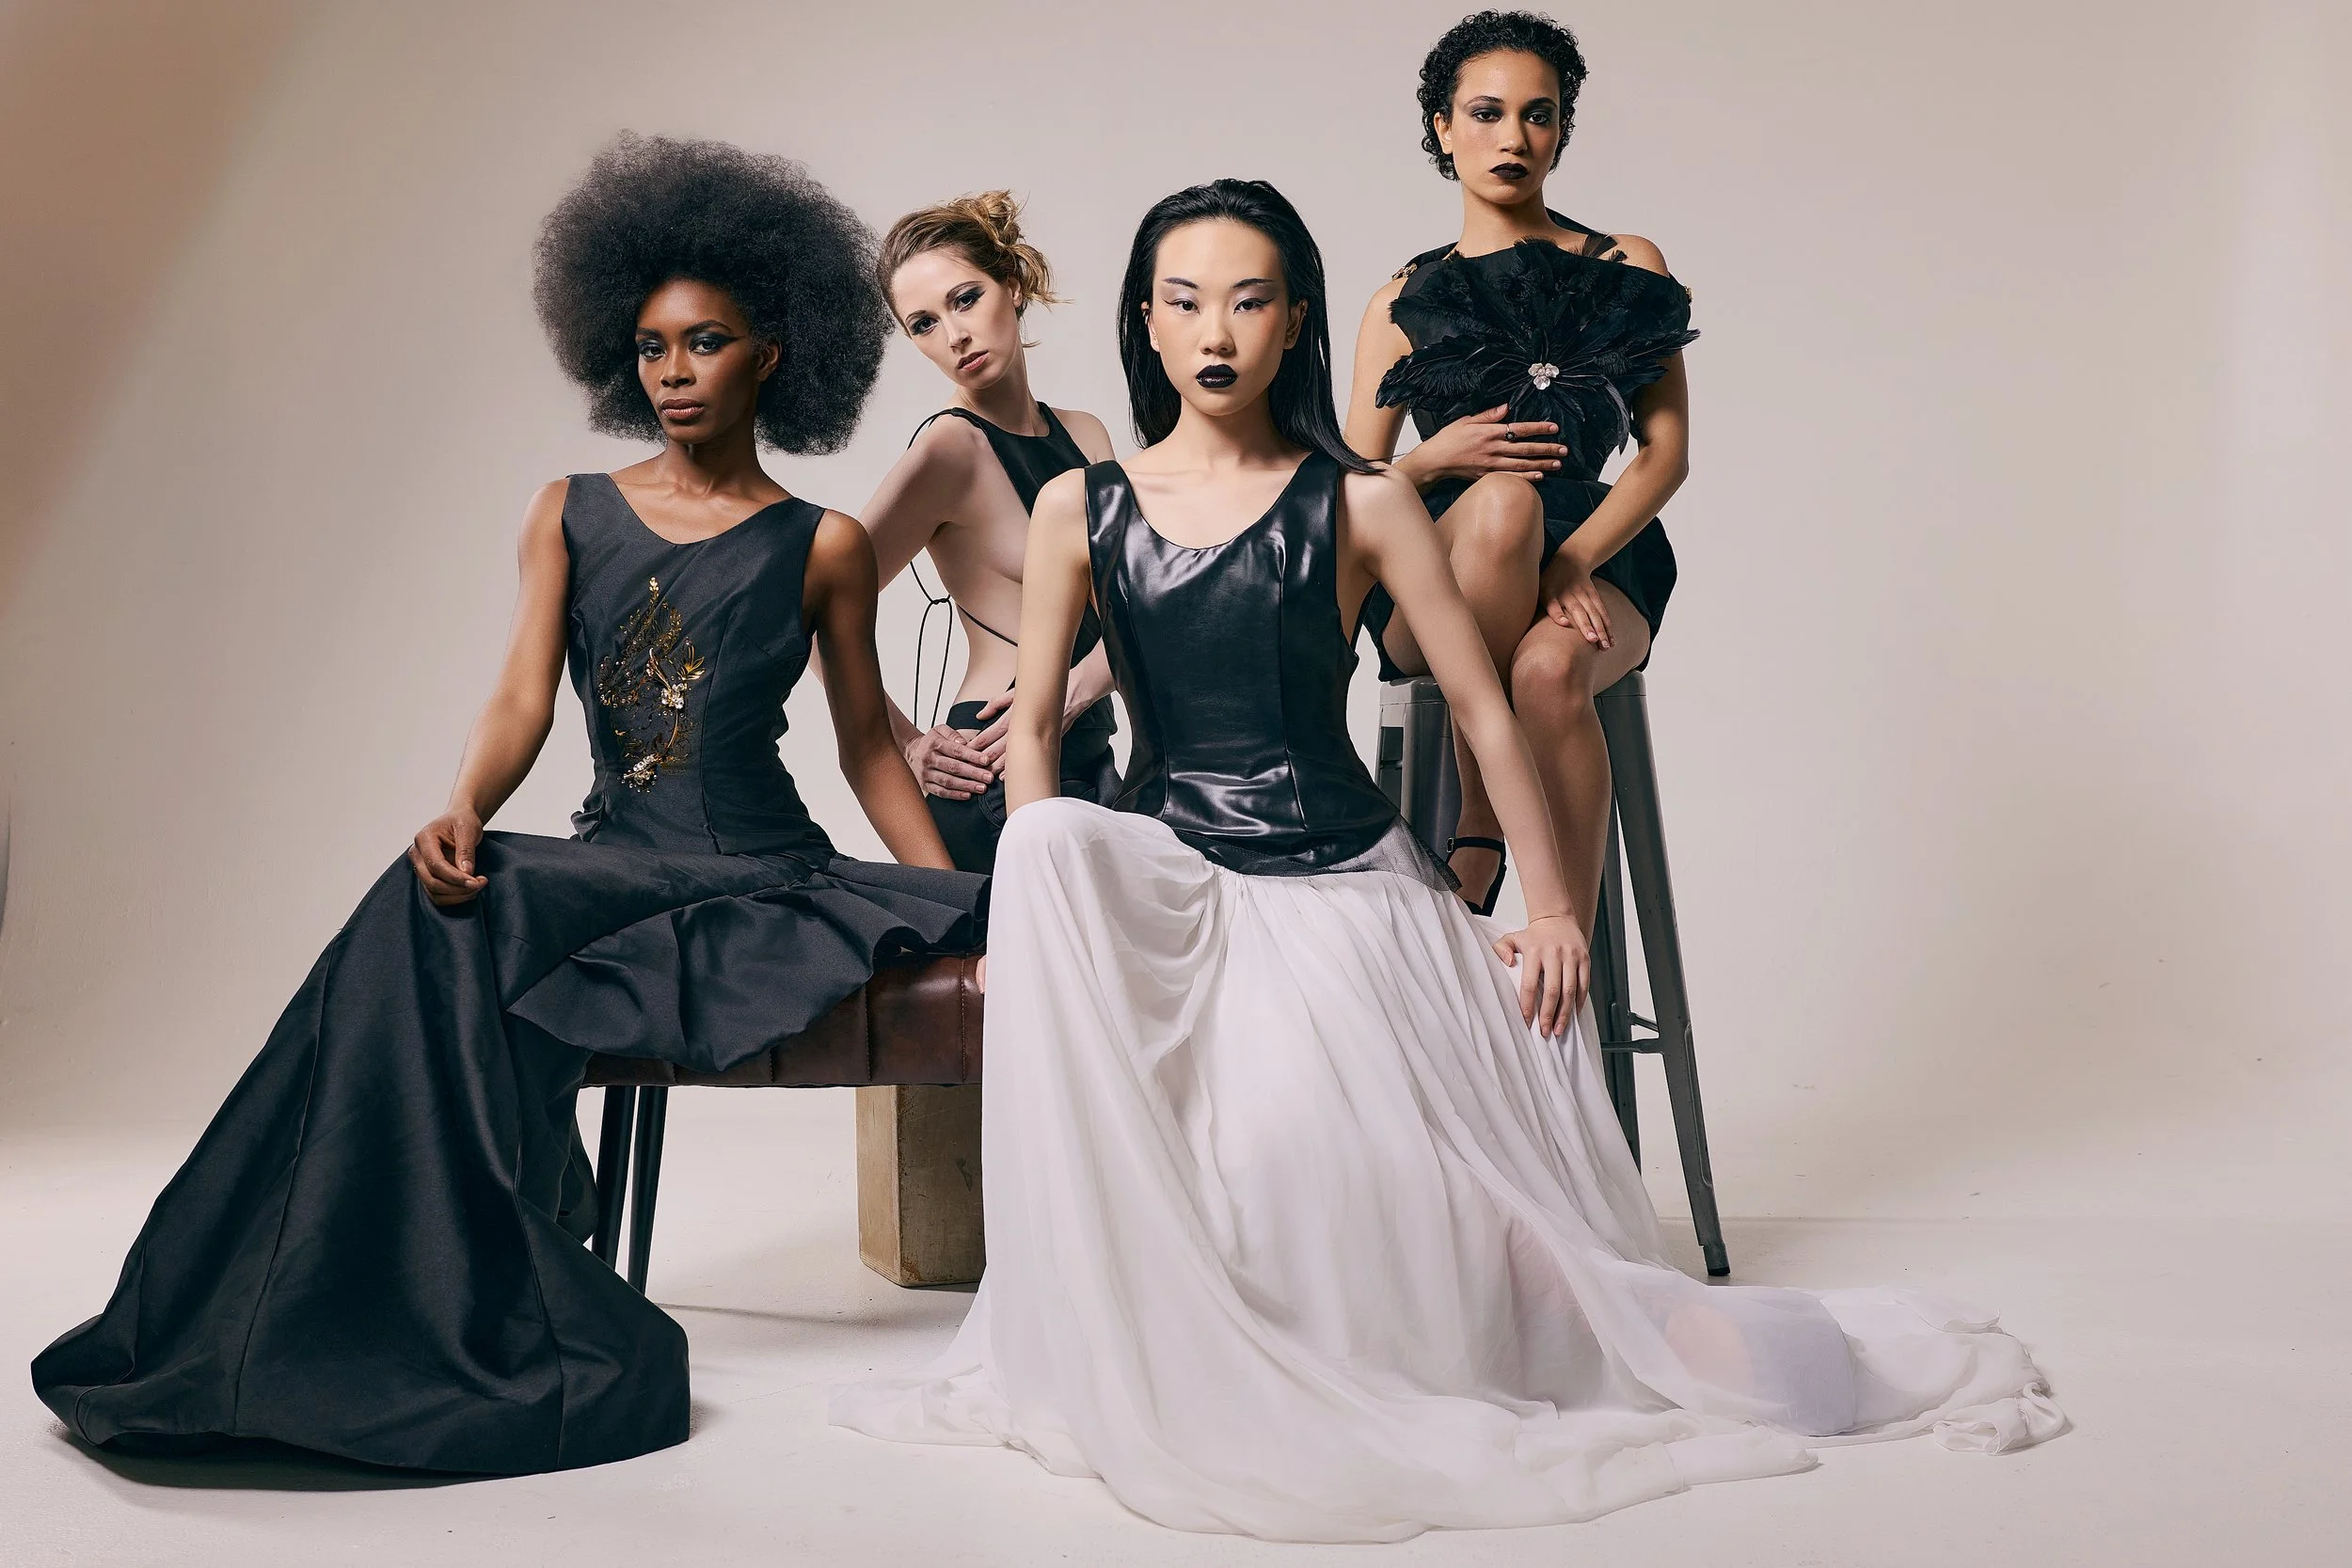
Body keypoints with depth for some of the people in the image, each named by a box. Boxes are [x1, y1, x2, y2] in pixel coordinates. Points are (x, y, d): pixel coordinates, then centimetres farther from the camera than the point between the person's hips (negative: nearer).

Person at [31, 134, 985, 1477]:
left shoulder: (824, 546, 7)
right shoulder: (570, 515, 13)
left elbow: (868, 742, 10)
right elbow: (524, 698, 2)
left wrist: (961, 906, 1)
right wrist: (465, 810, -19)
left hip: (765, 883, -3)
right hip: (612, 863, 4)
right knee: (446, 909, -28)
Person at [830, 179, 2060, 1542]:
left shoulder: (1359, 501, -1)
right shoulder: (1082, 509, 5)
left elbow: (1483, 708, 2)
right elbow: (1034, 723, 8)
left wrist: (1553, 907, 2)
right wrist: (1048, 886, -7)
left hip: (1339, 882, -2)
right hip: (1163, 879, 2)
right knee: (1046, 851, -31)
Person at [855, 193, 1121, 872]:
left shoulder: (1083, 434, 11)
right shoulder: (951, 447, -10)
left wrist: (1074, 688, -13)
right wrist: (906, 745, -9)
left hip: (1092, 759, 7)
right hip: (1002, 781, -7)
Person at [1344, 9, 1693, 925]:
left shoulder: (1629, 270, 15)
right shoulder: (1404, 304, 16)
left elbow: (1667, 450, 4)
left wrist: (1570, 561, -13)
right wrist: (1438, 459, -12)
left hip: (1593, 567, 0)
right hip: (1432, 594, 1)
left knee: (1550, 666, -36)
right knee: (1502, 501, -35)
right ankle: (1477, 836, -29)